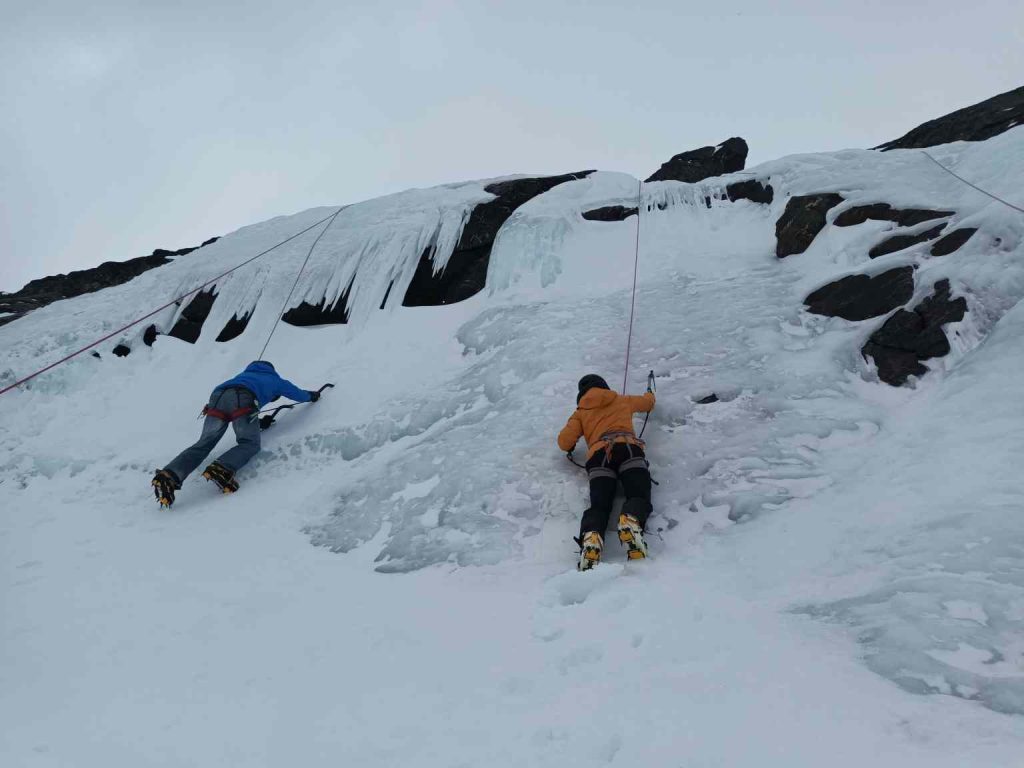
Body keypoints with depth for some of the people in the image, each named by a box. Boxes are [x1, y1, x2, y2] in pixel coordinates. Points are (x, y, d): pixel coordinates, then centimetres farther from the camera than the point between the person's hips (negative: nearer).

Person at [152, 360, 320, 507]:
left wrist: (261, 421, 61)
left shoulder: (244, 374, 44)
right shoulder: (275, 379, 34)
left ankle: (169, 476, -18)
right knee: (250, 444, -1)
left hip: (217, 396, 5)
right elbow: (300, 395, 43)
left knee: (203, 444, 2)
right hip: (242, 399, -5)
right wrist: (313, 395, 66)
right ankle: (221, 469, -28)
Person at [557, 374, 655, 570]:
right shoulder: (623, 400, 35)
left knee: (599, 505, -12)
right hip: (629, 448, 0)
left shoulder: (581, 412, 30)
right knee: (639, 496, -13)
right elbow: (648, 403, 55)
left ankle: (591, 536, -45)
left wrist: (571, 447, 42)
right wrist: (650, 394, 78)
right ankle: (631, 520, -49)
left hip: (598, 455, 0)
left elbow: (564, 443, 19)